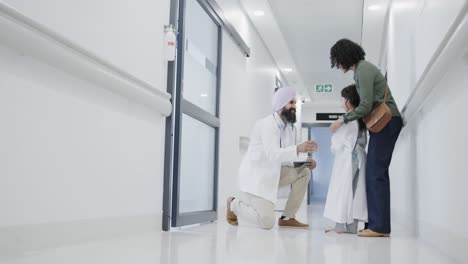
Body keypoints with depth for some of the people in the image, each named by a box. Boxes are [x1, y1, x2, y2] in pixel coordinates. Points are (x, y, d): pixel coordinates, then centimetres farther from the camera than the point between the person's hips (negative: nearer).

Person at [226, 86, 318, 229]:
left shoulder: (291, 128, 8)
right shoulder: (267, 124, -18)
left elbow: (287, 156, 10)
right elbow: (273, 155, -31)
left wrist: (304, 160, -8)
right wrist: (298, 148, -42)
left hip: (273, 174, 9)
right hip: (256, 175, -9)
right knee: (267, 222, -18)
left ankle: (287, 217, 3)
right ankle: (235, 204, 11)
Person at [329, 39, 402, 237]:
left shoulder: (363, 70, -12)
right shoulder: (361, 69, 18)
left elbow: (366, 106, -17)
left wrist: (343, 120, -7)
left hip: (386, 122, -10)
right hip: (383, 122, 10)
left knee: (376, 173, -11)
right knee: (375, 173, 7)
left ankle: (380, 226, -10)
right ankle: (377, 223, 9)